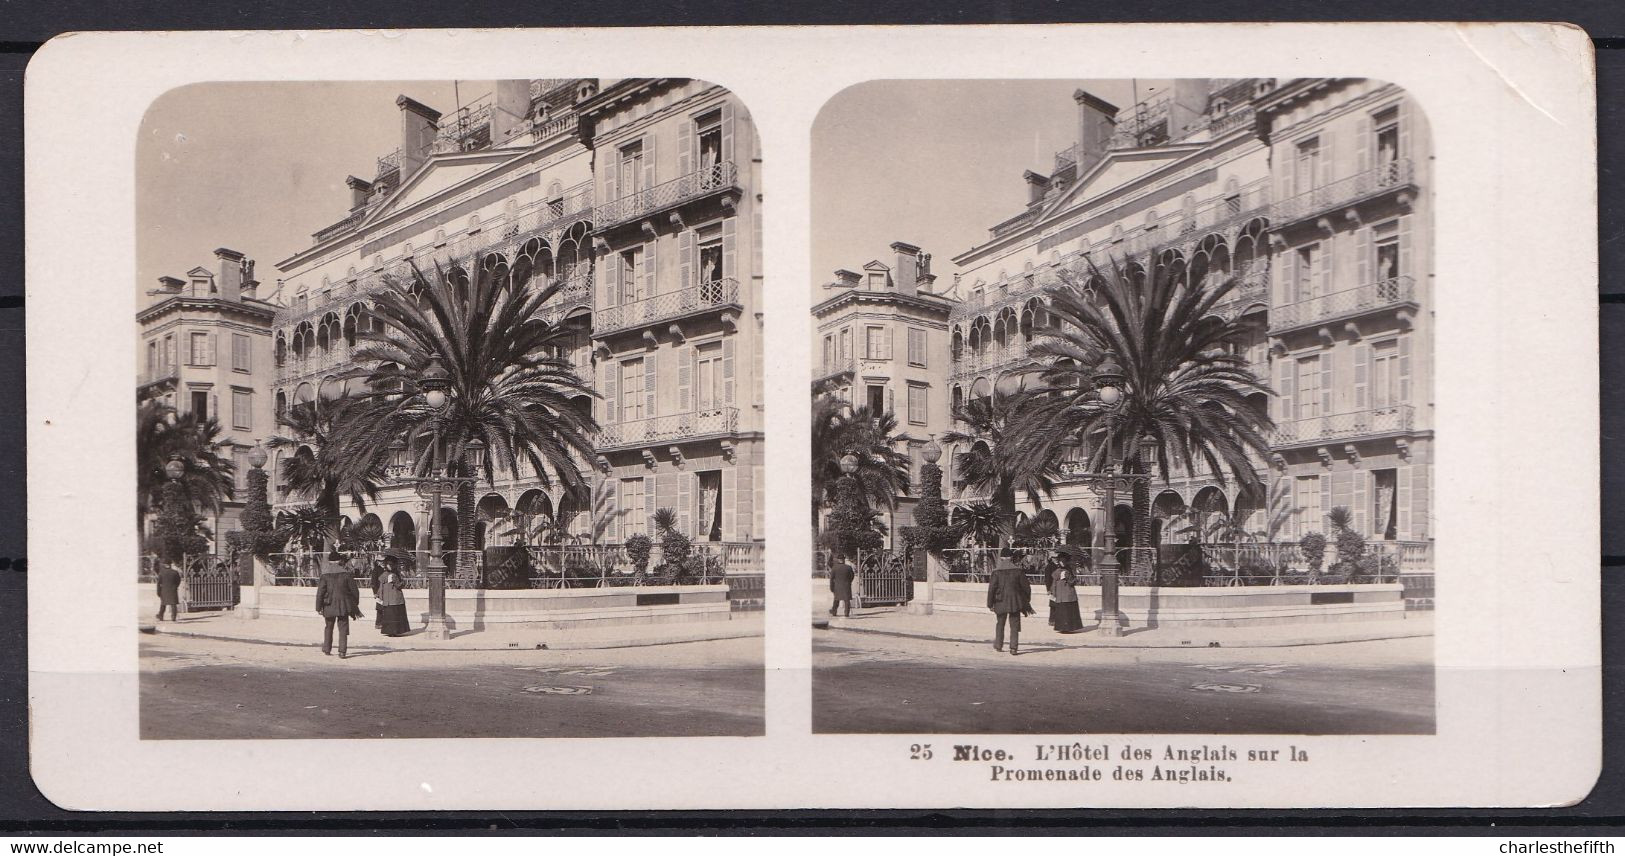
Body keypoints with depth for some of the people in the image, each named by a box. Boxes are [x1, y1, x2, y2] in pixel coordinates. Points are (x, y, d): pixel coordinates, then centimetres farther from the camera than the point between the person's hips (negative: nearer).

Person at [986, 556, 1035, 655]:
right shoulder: (1018, 571, -1)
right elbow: (1026, 586, 3)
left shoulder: (997, 573, -4)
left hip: (1001, 602, 0)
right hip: (1015, 602, 0)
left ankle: (998, 646, 23)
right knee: (1014, 625, 2)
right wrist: (1026, 601, 14)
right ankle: (1014, 648, -8)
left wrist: (990, 603, 1)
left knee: (1000, 624, 17)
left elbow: (991, 588, -6)